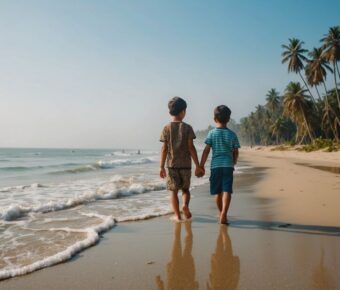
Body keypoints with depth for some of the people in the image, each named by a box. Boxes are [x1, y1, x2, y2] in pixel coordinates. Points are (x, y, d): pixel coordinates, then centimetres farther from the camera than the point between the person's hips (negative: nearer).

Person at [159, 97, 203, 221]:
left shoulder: (166, 128, -1)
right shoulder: (187, 128, -4)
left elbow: (164, 149, -3)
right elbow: (191, 147, -7)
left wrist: (162, 167, 1)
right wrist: (198, 166, -3)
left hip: (172, 164, 0)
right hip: (185, 164, 0)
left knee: (174, 191, 10)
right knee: (185, 189, 16)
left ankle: (178, 215, 9)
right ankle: (185, 204, -10)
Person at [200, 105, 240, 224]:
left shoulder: (212, 133, 0)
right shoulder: (232, 134, 3)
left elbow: (206, 151, -4)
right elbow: (236, 152, 7)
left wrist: (201, 165, 0)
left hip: (215, 165, 0)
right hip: (228, 165, 0)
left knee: (218, 192, 13)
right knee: (227, 191, -5)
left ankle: (221, 213, 28)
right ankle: (224, 214, -20)